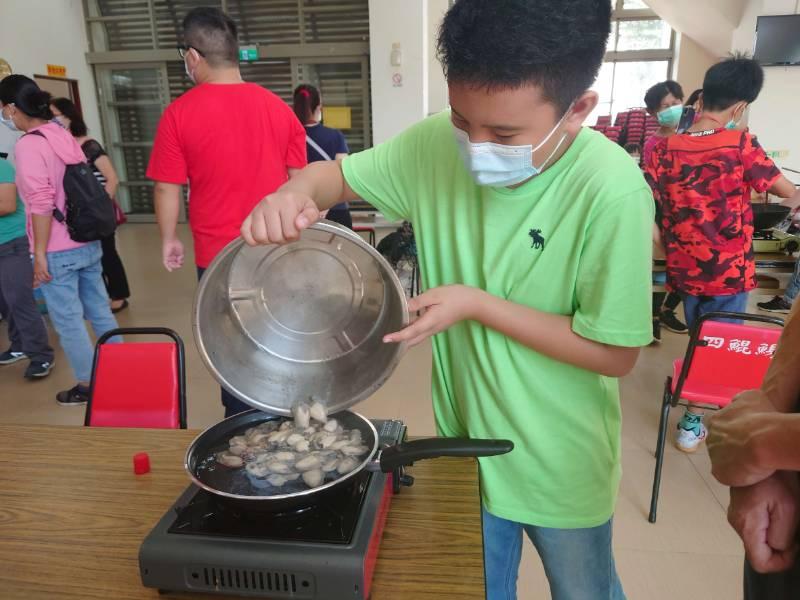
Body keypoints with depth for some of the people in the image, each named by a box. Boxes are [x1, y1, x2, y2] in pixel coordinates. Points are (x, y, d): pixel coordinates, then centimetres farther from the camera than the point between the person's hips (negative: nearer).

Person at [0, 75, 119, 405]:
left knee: (68, 321, 5)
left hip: (58, 251, -7)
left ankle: (87, 385, 16)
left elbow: (41, 204, -20)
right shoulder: (63, 135, 9)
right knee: (100, 311, 15)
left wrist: (40, 254, -15)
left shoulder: (28, 145, -14)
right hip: (88, 243, 8)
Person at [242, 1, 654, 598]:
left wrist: (477, 304, -26)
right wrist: (294, 192, -24)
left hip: (558, 462, -3)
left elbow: (616, 353, -21)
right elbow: (337, 175, -1)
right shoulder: (435, 146, -13)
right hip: (463, 438, 4)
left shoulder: (610, 192, -27)